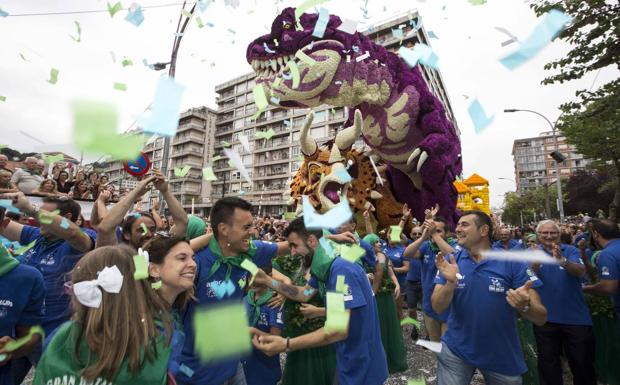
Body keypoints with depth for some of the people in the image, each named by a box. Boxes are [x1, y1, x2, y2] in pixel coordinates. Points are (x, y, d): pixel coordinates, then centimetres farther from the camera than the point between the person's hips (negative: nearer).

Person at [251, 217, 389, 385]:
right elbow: (305, 294, 8)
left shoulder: (341, 269, -30)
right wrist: (267, 281, 0)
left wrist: (286, 344, -36)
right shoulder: (323, 265, 1)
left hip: (361, 365, -8)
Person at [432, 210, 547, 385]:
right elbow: (438, 308, -13)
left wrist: (525, 305, -33)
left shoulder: (513, 262, -12)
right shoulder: (450, 262, -8)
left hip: (503, 356, 1)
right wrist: (451, 282, -31)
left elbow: (541, 317, -11)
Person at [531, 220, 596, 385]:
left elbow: (581, 272, -21)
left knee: (582, 361, 15)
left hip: (575, 316, 0)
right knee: (548, 362, 16)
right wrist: (536, 262, -39)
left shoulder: (570, 250, -3)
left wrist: (562, 260, -42)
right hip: (545, 317, 0)